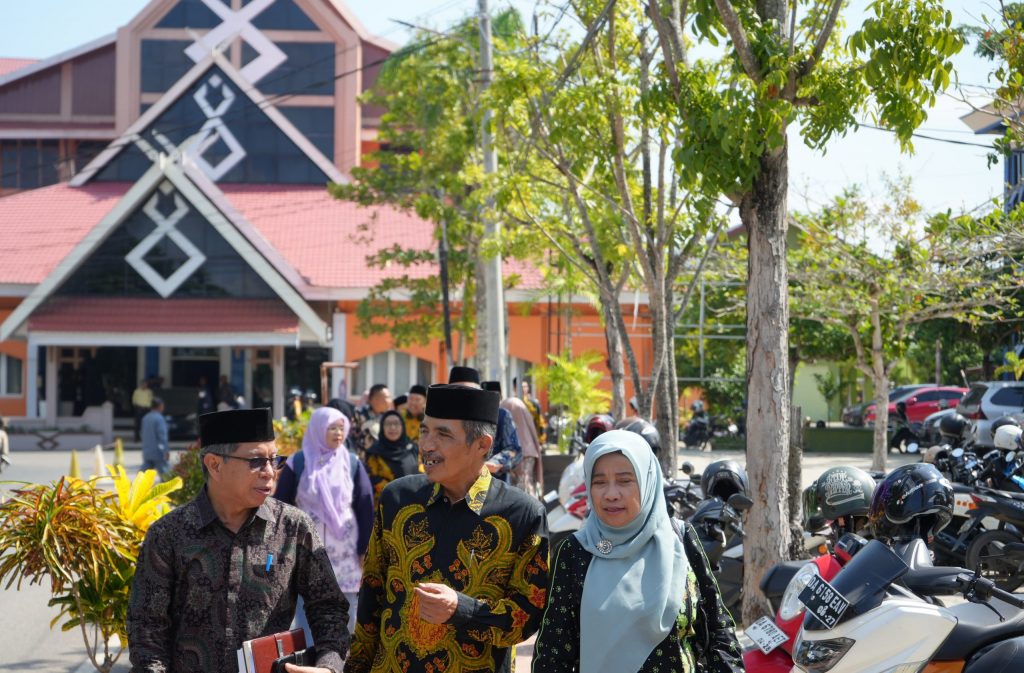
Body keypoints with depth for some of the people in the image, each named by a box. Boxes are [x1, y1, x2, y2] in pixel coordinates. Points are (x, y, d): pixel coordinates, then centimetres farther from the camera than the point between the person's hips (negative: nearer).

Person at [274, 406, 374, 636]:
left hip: (344, 553, 1)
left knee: (345, 615, 6)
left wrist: (365, 549, 0)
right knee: (307, 615, 2)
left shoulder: (352, 464, 4)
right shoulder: (297, 463, -1)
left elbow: (365, 508, 5)